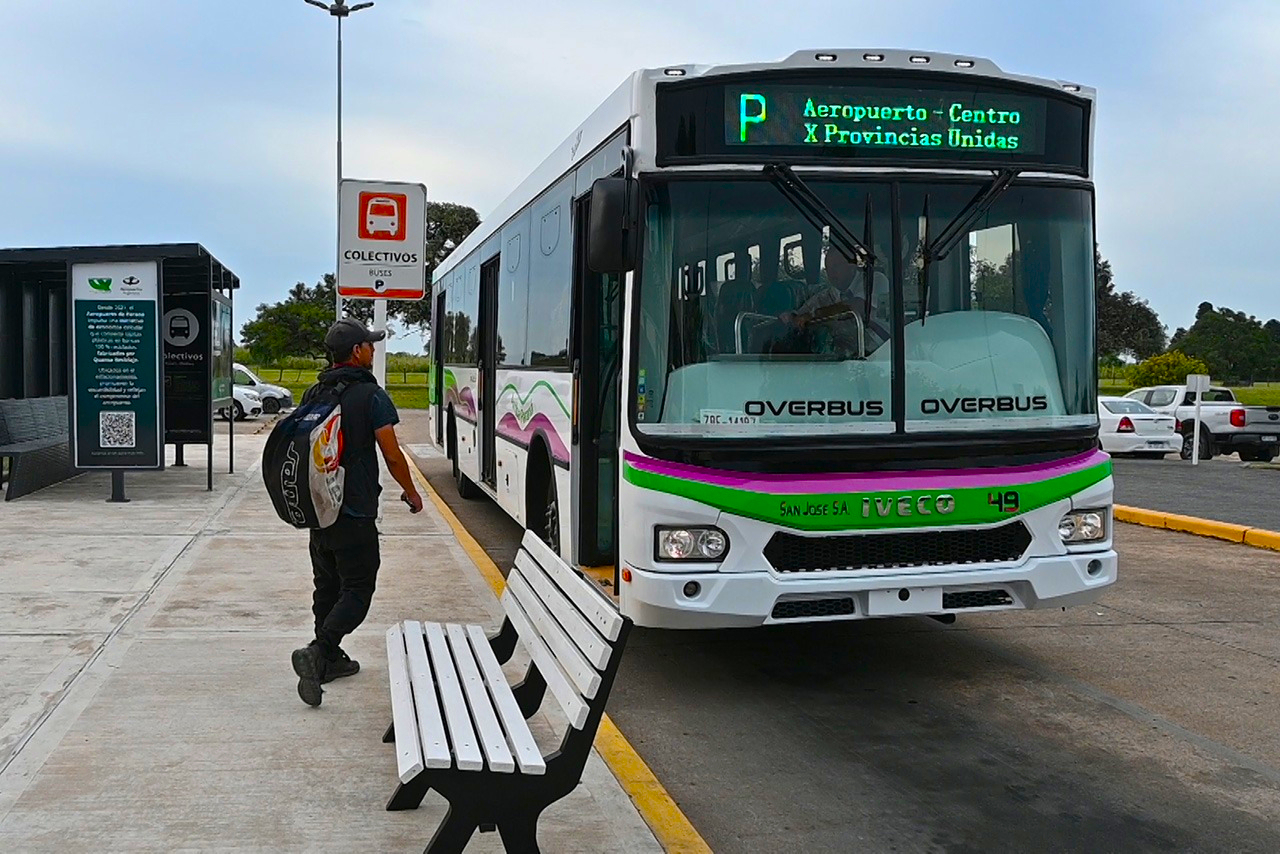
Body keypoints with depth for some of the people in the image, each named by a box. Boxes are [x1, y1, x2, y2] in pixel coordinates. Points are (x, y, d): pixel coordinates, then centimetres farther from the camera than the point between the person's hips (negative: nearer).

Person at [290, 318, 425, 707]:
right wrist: (411, 492, 5)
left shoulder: (312, 394, 9)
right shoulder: (371, 396, -13)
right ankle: (317, 653, -18)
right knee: (357, 590, -2)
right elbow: (392, 455, -11)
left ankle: (330, 658, 26)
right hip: (355, 513, -7)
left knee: (327, 586, 18)